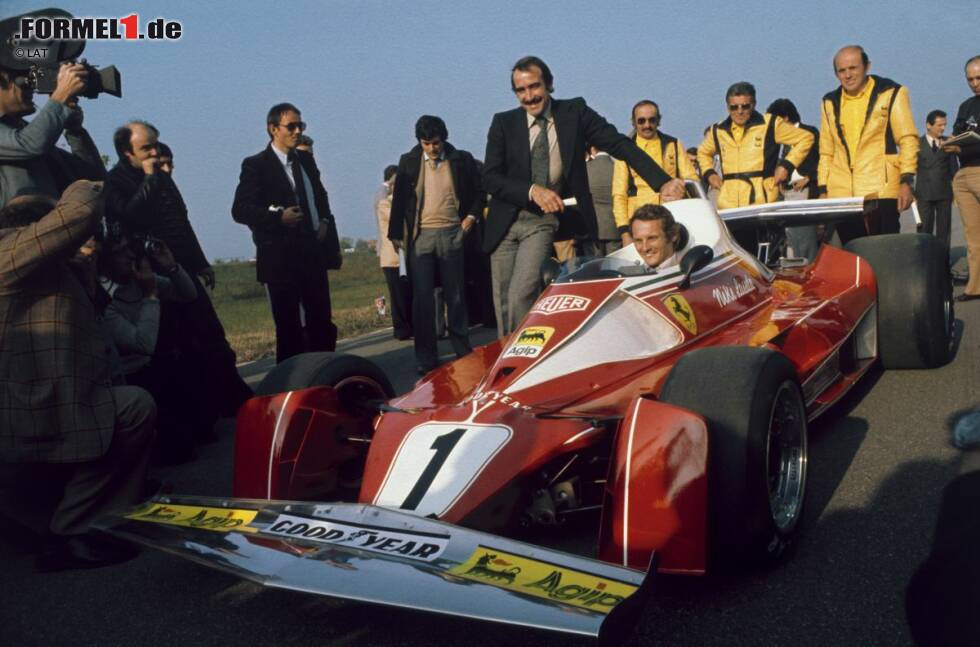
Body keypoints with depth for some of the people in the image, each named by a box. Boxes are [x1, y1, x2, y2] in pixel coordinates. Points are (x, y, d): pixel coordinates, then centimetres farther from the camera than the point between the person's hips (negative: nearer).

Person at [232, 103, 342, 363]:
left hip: (313, 253, 6)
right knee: (289, 327, 1)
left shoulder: (306, 160, 14)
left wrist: (325, 221, 6)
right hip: (280, 257, -6)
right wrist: (278, 217, -22)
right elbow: (240, 210, -10)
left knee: (322, 322, 10)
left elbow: (320, 196, 26)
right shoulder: (256, 165, -5)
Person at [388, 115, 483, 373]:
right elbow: (399, 199, 6)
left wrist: (471, 216, 1)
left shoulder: (461, 160, 4)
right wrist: (396, 234, 2)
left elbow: (478, 190, 12)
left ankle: (462, 349, 20)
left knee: (455, 295, 8)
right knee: (422, 297, -2)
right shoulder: (408, 162, 5)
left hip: (451, 234, 0)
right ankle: (426, 357, 3)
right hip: (420, 236, 0)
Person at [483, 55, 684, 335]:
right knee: (502, 302, 7)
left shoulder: (574, 112, -1)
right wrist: (532, 190, -22)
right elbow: (490, 178, -6)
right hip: (505, 222, 3)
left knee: (521, 295, -20)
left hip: (543, 222, -2)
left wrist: (663, 182, -17)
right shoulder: (503, 123, 2)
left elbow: (620, 145, -6)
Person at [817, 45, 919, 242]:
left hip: (881, 193, -3)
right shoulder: (830, 102, 14)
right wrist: (823, 190, 9)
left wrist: (906, 181, -10)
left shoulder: (891, 93, 4)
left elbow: (908, 140, 0)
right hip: (841, 196, 3)